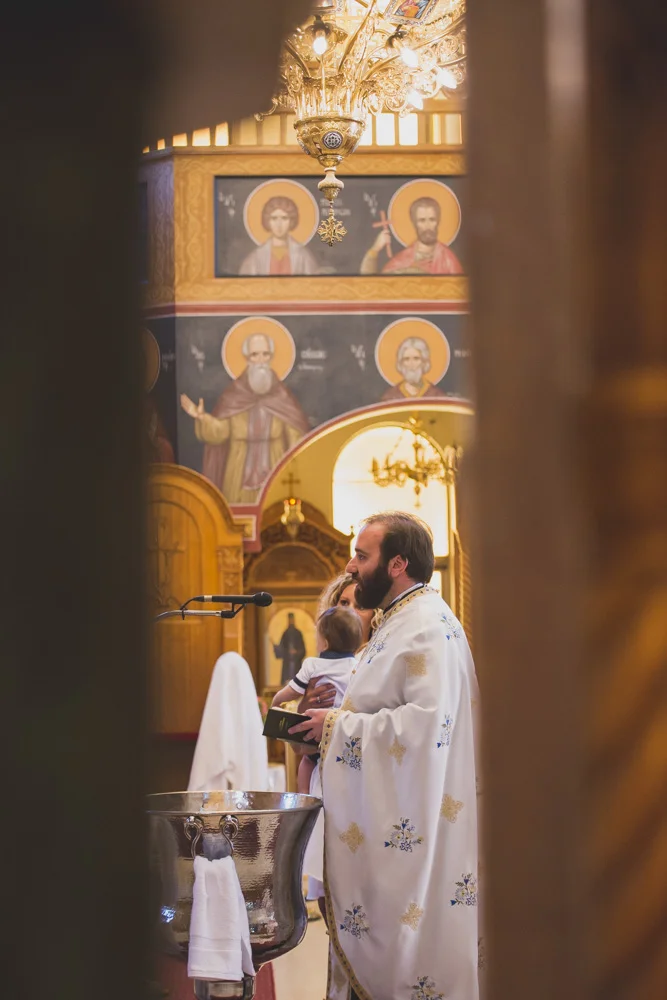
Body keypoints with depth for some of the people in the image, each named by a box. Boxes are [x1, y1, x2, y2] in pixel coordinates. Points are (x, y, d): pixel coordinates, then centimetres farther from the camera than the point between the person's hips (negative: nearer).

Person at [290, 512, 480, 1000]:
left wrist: (340, 726, -19)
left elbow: (426, 721, -28)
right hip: (386, 822, 10)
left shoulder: (429, 626, -17)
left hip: (412, 824, -10)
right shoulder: (399, 621, 17)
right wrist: (334, 719, 10)